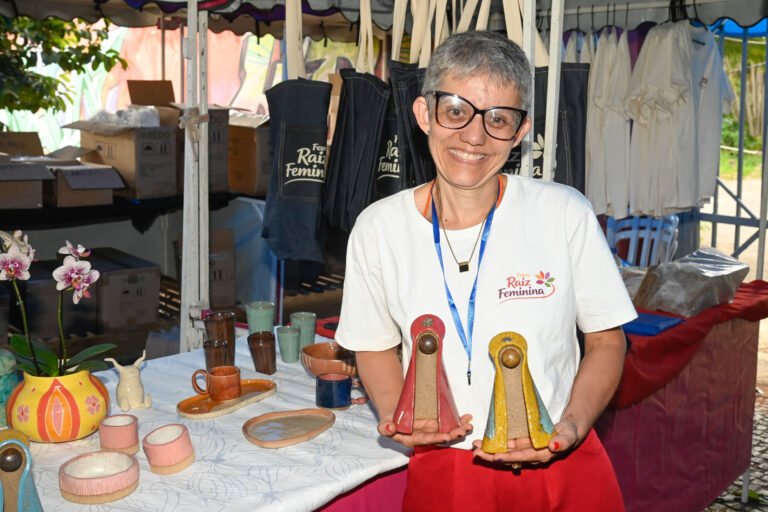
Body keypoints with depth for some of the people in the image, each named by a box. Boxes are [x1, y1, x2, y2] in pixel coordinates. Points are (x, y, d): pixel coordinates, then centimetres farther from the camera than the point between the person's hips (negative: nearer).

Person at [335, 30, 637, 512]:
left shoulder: (566, 214, -11)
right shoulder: (379, 228, -7)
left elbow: (607, 340, -1)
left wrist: (572, 426, -15)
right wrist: (396, 416, -10)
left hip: (563, 472, 0)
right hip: (440, 473, 1)